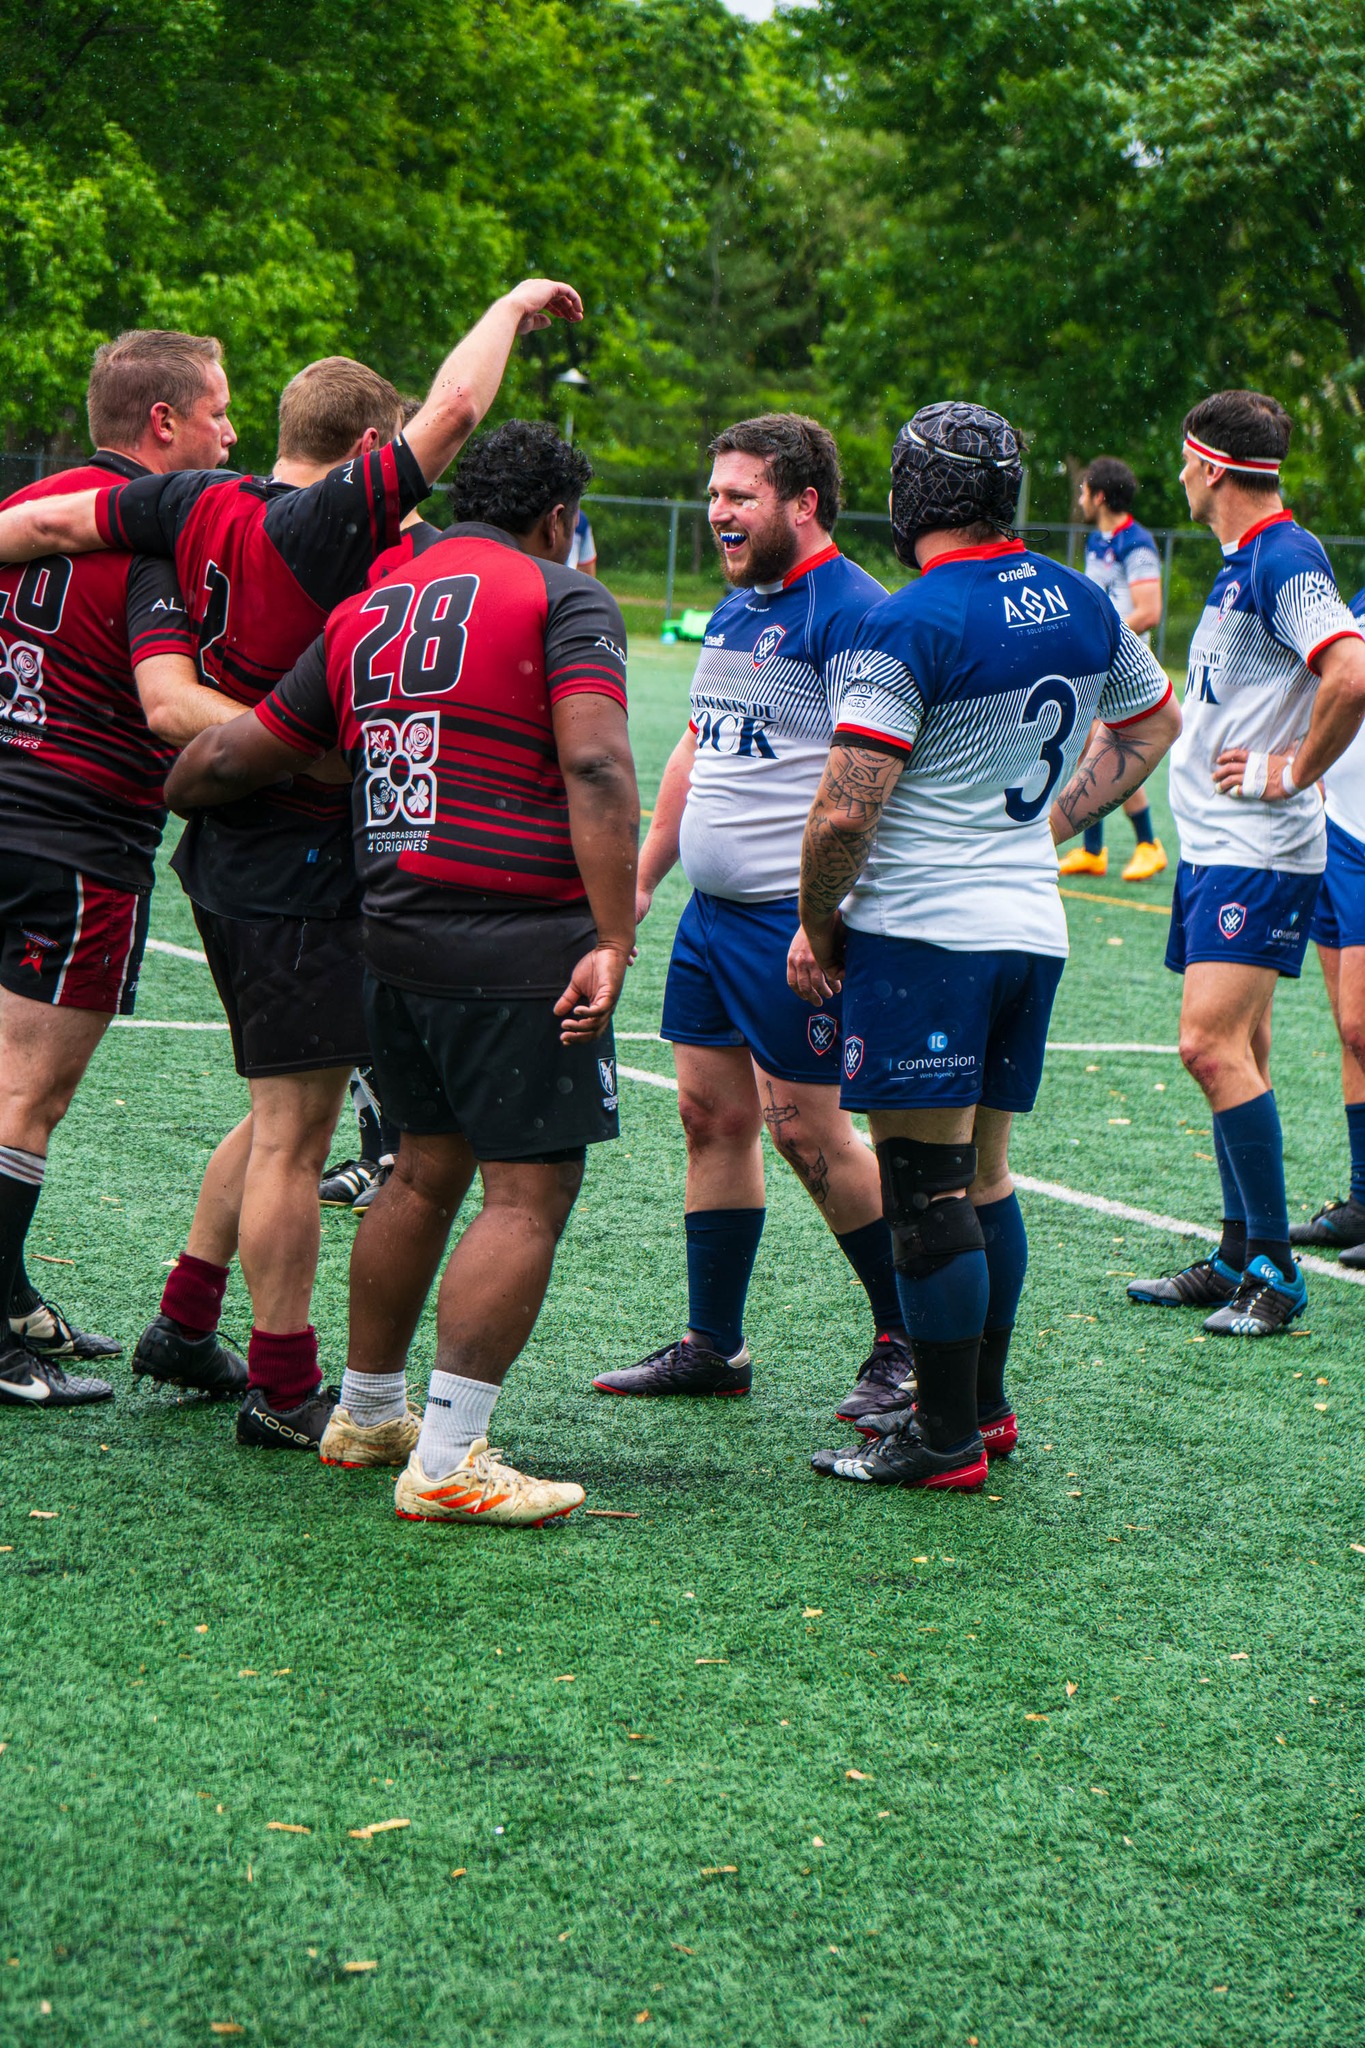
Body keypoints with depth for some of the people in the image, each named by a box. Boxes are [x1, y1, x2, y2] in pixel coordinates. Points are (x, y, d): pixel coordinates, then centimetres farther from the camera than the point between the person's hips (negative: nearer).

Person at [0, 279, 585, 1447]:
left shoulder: (199, 507, 3)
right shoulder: (329, 521, -18)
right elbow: (455, 409, -20)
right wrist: (514, 306, -5)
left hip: (225, 852, 9)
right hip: (301, 863, -9)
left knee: (289, 1114, 21)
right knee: (295, 1128, -1)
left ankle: (186, 1325, 28)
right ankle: (283, 1391, 6)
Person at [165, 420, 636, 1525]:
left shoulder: (364, 613, 15)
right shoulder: (564, 599, -2)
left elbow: (221, 761, 17)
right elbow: (595, 769, -17)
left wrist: (179, 787, 39)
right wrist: (614, 939, -19)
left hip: (396, 933, 7)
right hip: (520, 944, -7)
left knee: (426, 1173, 20)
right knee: (529, 1193, -3)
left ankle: (367, 1412, 31)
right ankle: (447, 1462, -6)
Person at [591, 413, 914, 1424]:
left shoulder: (850, 610, -14)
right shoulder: (735, 608, 15)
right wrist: (640, 879, 21)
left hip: (795, 919, -9)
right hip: (713, 913, 9)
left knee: (806, 1128, -6)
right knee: (711, 1114, 10)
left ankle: (911, 1342, 8)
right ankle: (711, 1347, 18)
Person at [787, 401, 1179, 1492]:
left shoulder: (908, 627, -15)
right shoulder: (1083, 605, 7)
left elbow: (845, 811, -19)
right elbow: (1154, 720, 25)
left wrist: (818, 924, -3)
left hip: (922, 934, -8)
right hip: (1033, 929, 8)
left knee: (926, 1189, -2)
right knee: (983, 1174, 17)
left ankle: (946, 1437, 2)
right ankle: (984, 1403, 26)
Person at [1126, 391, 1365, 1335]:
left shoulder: (1285, 559, -15)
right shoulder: (1243, 563, 15)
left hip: (1258, 851, -10)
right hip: (1213, 842, 10)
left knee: (1215, 1045, -14)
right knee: (1233, 1051, 12)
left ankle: (1274, 1271, -9)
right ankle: (1239, 1258, 18)